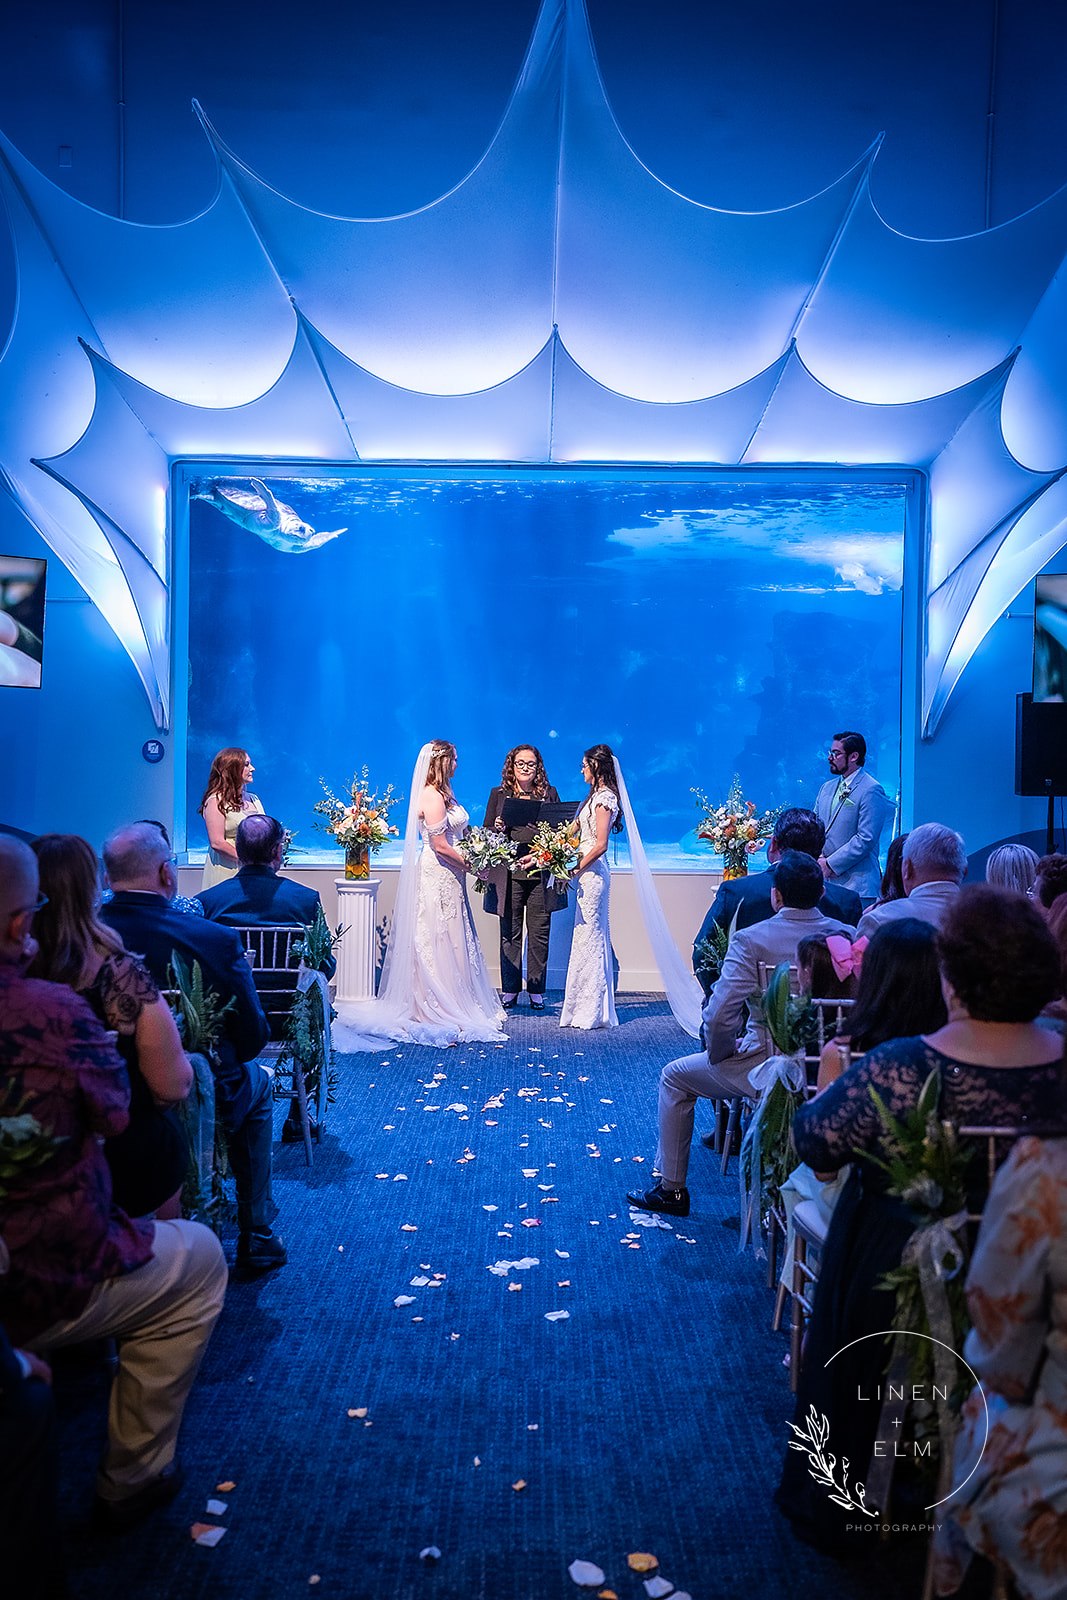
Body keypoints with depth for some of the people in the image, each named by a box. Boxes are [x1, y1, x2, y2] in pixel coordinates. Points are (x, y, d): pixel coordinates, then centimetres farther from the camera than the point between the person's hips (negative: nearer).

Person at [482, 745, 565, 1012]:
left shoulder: (549, 793, 10)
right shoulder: (498, 794, 10)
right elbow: (486, 831, 11)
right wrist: (497, 829, -11)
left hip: (541, 872, 0)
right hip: (509, 874, 0)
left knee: (539, 934, 4)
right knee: (510, 933, 5)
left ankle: (536, 990, 13)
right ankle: (510, 990, 14)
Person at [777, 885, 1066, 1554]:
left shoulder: (900, 1069, -34)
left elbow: (817, 1143, -22)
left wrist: (830, 1083, -4)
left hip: (891, 1266, -4)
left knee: (850, 1381, 22)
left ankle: (829, 1513, 43)